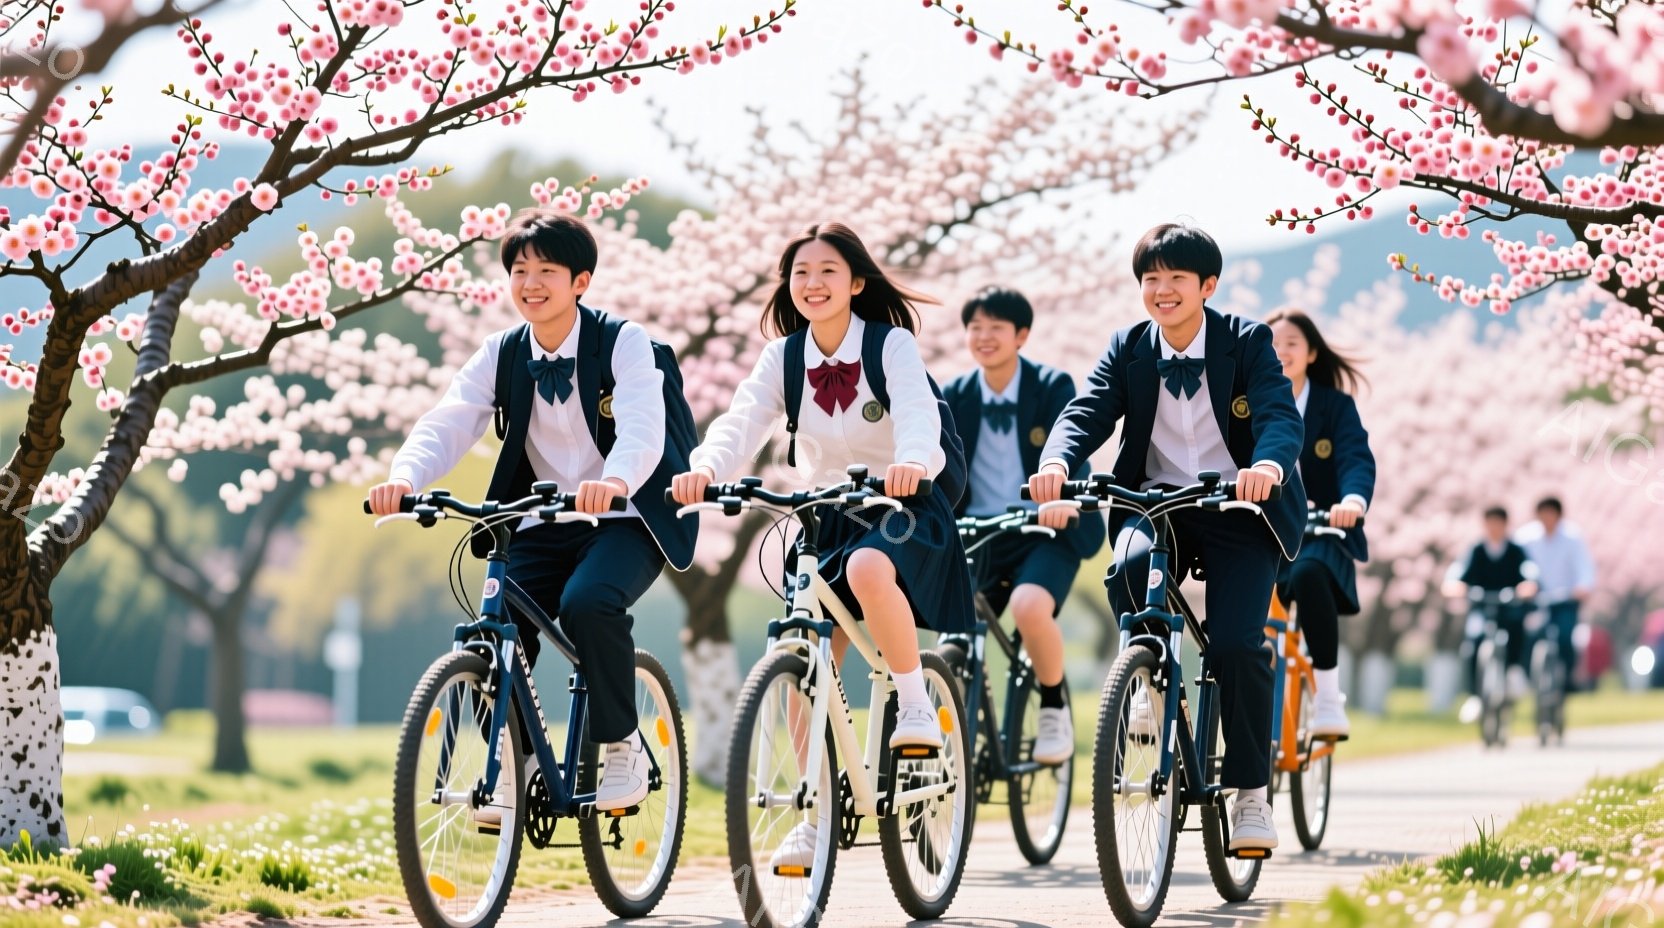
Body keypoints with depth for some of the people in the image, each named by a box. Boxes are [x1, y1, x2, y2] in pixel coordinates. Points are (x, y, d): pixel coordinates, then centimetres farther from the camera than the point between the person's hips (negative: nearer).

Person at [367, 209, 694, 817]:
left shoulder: (624, 343, -10)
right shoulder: (501, 356, 2)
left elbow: (642, 426, -27)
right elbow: (448, 423, -11)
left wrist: (615, 481, -50)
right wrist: (404, 477, -33)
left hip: (623, 521, -4)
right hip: (543, 528, 4)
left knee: (588, 602, -33)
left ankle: (621, 746, -13)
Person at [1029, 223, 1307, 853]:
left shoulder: (1248, 343, -6)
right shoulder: (1127, 350, 2)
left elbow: (1281, 416, -21)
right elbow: (1085, 413, -11)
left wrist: (1268, 466, -45)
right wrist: (1055, 461, -35)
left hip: (1238, 509, -2)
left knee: (1236, 644, -17)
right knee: (1129, 571, -33)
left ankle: (1250, 792, -1)